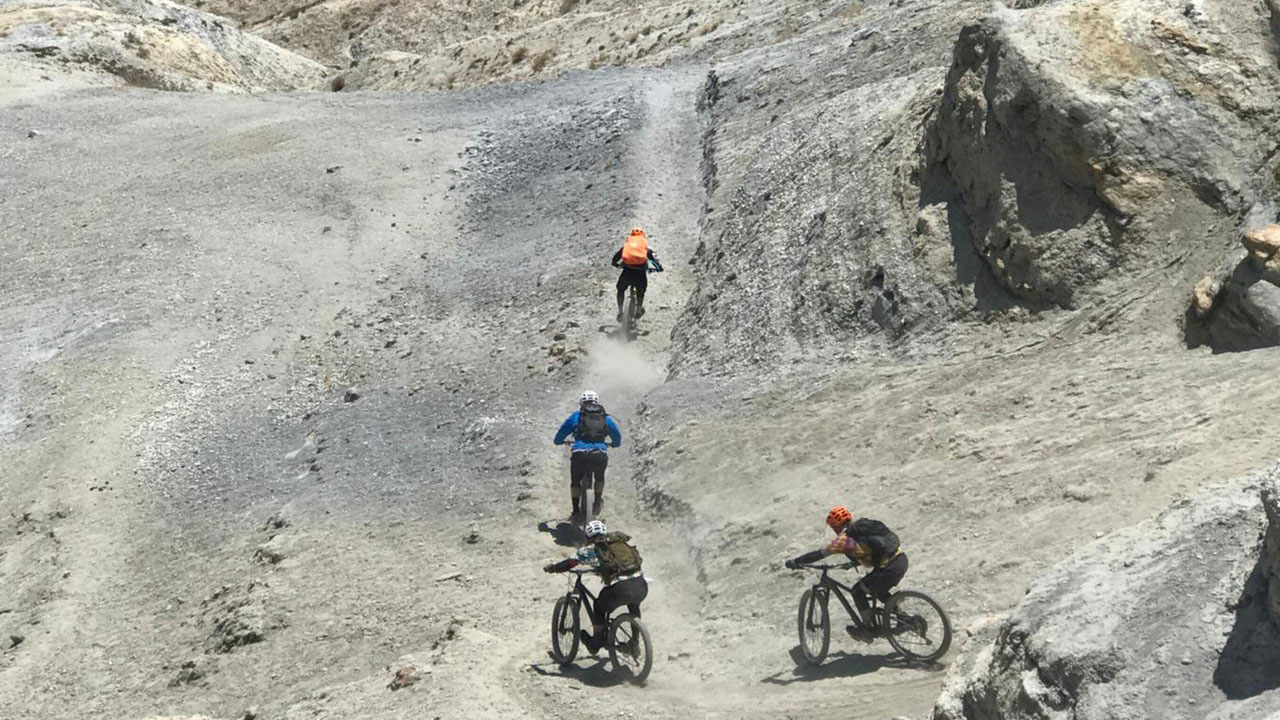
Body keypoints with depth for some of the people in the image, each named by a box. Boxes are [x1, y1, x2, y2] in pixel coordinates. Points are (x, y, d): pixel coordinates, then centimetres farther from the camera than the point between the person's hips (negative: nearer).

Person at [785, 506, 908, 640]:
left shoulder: (845, 538, -5)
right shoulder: (863, 524, 16)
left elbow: (820, 554, -2)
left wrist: (795, 562, 5)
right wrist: (854, 561, 42)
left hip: (890, 568, -8)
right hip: (902, 559, 8)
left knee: (858, 590, 10)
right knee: (878, 590, 30)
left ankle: (869, 629, 16)